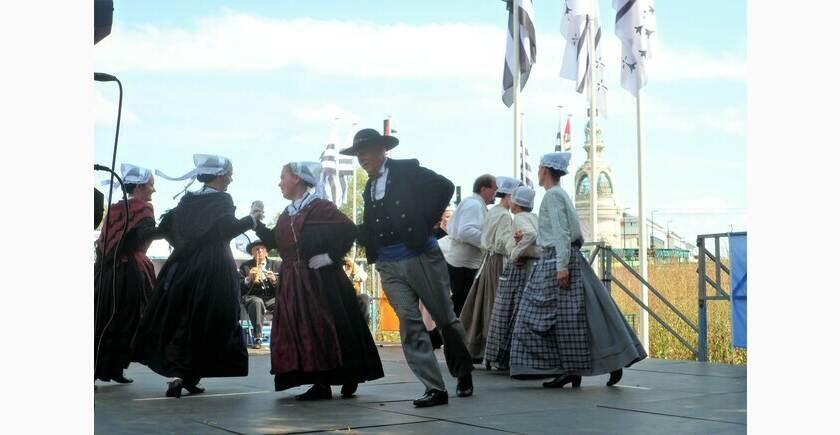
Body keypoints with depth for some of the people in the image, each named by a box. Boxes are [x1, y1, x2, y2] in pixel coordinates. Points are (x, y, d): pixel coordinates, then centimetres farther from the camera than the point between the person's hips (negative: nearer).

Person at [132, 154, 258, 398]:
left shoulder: (188, 199, 11)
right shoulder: (222, 199, -8)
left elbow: (166, 224, 13)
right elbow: (228, 228, -22)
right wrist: (251, 220, -9)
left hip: (184, 266, 6)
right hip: (214, 270, -6)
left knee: (178, 318, 11)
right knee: (203, 323, -2)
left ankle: (176, 373, 12)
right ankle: (188, 377, -6)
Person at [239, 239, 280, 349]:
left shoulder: (276, 265, 15)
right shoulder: (245, 266, 11)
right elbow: (239, 287, 1)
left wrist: (274, 281, -13)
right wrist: (248, 279, -17)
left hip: (272, 299, 2)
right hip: (252, 298, -2)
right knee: (257, 302, -38)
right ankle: (257, 337, -34)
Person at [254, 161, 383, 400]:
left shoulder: (320, 207, -8)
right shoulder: (286, 215, 15)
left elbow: (349, 230, -13)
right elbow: (275, 242, 17)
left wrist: (331, 256, -16)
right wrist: (257, 223, 9)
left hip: (320, 280, -7)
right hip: (292, 282, 8)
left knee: (325, 329, -5)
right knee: (298, 331, 2)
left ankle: (348, 378, 10)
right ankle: (321, 383, 6)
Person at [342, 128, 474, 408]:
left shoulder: (407, 171, -2)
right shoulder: (370, 188, 17)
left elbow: (444, 187, -12)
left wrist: (425, 224, -11)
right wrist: (358, 233, 0)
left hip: (421, 256, -5)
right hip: (389, 266, 5)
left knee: (445, 318, 5)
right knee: (409, 324, -6)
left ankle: (464, 373, 27)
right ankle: (434, 388, -4)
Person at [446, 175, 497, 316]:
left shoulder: (470, 202, 18)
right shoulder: (474, 204, -16)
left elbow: (450, 227, 21)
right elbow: (466, 231, -29)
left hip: (461, 263, 10)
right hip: (464, 265, -10)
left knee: (458, 304, 14)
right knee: (462, 305, -6)